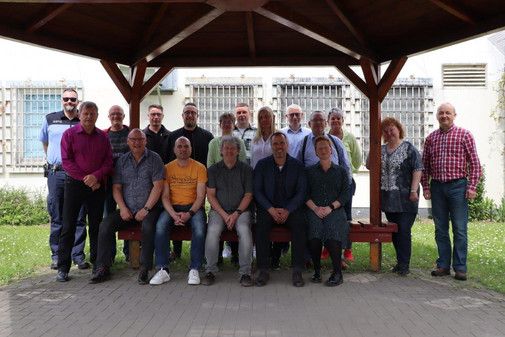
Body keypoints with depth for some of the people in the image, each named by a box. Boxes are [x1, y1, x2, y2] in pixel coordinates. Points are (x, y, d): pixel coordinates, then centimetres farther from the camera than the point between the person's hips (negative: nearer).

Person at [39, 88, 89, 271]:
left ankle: (78, 255, 8)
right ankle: (57, 256, 15)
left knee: (79, 217, 0)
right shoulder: (50, 119, 10)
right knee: (56, 217, 6)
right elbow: (44, 141, 25)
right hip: (55, 173, 1)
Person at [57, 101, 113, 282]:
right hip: (74, 184, -2)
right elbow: (66, 161, -6)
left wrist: (96, 176, -13)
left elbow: (109, 161, 4)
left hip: (97, 185, 2)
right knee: (68, 226, 0)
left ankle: (97, 263, 18)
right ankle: (63, 268, 7)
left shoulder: (103, 136, 10)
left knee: (96, 226, 8)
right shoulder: (69, 134, 2)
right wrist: (86, 179, -13)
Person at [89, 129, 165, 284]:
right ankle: (102, 268, -9)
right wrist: (123, 208, -6)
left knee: (148, 225, -33)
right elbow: (116, 187, 9)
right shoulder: (122, 160, 13)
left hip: (150, 208, -4)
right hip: (127, 210, 4)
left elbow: (158, 187, -7)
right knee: (105, 225, -17)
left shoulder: (154, 159, 0)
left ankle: (144, 269, -22)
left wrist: (146, 209, -14)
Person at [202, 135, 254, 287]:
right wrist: (224, 215, -9)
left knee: (244, 230, -31)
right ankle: (210, 271, -16)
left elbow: (248, 195, 3)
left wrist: (236, 214, -11)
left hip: (241, 210, 0)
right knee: (213, 230, -30)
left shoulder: (246, 169, 8)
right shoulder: (213, 169, 10)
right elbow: (210, 195, 3)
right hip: (218, 210, 1)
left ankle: (245, 272, -21)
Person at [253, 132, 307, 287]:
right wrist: (271, 209, -14)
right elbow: (257, 190, 0)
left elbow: (301, 192, 1)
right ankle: (263, 271, -25)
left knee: (299, 223, -31)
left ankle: (297, 271, -24)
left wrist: (287, 210, -15)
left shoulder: (297, 166, 7)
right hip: (268, 208, 0)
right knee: (261, 223, -31)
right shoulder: (262, 165, 7)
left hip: (291, 208, 0)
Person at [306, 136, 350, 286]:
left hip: (335, 210, 0)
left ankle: (337, 273, -22)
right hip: (314, 210, 1)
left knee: (333, 232, -32)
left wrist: (330, 207, -10)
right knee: (314, 234, -31)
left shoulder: (341, 171, 18)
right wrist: (315, 208, -10)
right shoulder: (310, 171, 18)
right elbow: (305, 195, 8)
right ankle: (317, 271, -16)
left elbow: (345, 194, 7)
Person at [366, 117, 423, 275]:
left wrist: (414, 190, -15)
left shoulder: (409, 148, -2)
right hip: (388, 199, 6)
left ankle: (404, 265, 3)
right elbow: (369, 166, 15)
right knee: (394, 232, 11)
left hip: (405, 199, -5)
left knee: (403, 231, -4)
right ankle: (401, 261, 22)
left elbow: (418, 169, -7)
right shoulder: (381, 150, 14)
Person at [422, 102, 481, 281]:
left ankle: (460, 268, 8)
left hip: (458, 186, -3)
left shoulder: (464, 135, 0)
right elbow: (425, 164, 13)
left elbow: (474, 162, -2)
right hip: (437, 187, 4)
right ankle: (443, 265, 18)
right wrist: (425, 186, 6)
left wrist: (472, 186, -9)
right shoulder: (431, 138, 10)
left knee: (460, 229, -1)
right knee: (440, 229, 9)